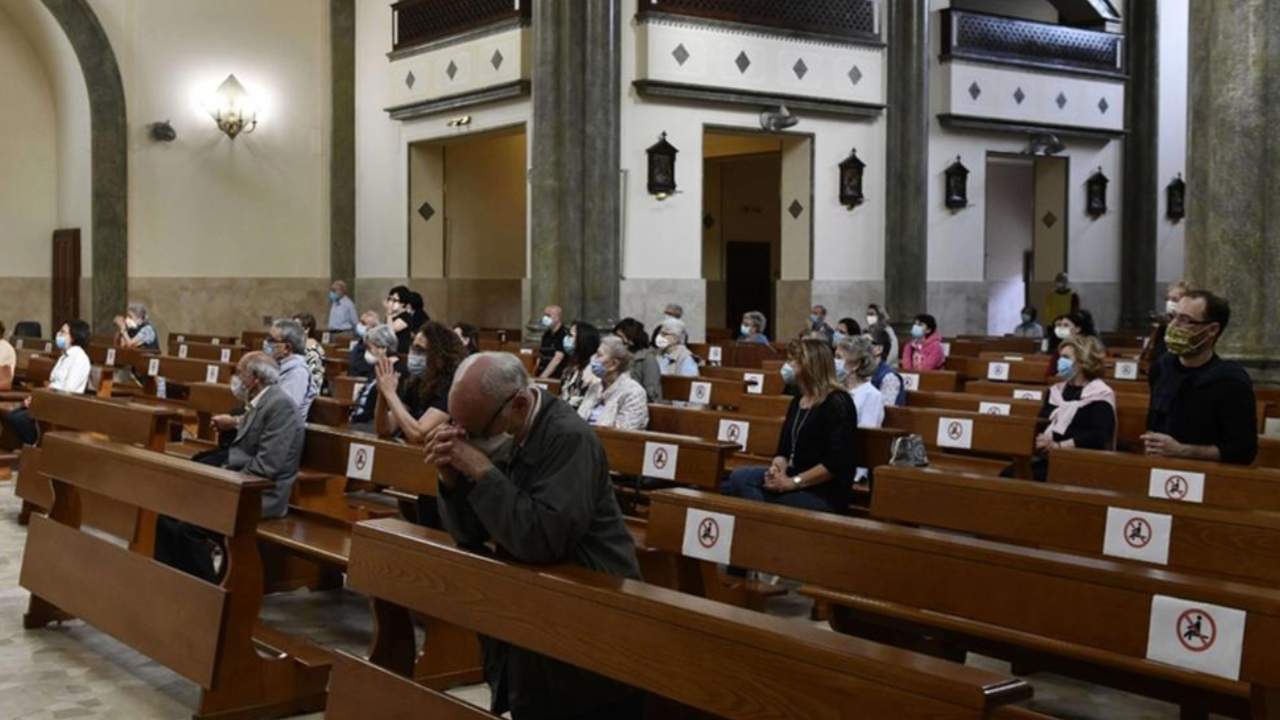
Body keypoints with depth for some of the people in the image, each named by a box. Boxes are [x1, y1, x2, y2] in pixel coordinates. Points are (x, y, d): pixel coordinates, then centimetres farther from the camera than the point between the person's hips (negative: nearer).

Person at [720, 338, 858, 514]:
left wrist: (793, 482, -19)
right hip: (794, 477, 8)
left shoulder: (837, 403, -11)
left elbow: (836, 462, -20)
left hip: (825, 494, -8)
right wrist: (777, 468, -10)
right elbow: (784, 448, 14)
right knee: (740, 478, -18)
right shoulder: (797, 401, 15)